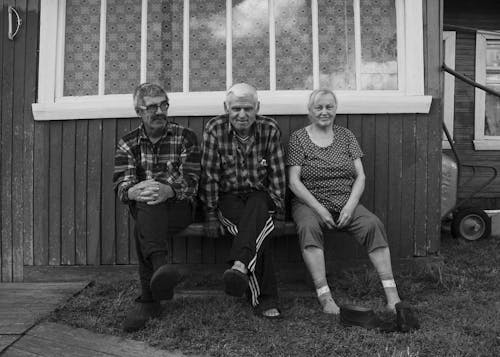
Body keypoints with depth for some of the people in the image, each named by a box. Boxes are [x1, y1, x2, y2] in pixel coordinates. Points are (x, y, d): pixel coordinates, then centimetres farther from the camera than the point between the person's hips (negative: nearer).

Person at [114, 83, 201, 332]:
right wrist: (135, 191, -30)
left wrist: (168, 190, -31)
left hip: (179, 207, -1)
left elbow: (191, 183, -7)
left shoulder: (185, 138, 4)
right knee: (147, 203, -36)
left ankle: (148, 301, -36)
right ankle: (160, 266, -54)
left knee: (144, 229, -33)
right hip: (143, 209, 1)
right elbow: (121, 187, -3)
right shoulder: (127, 144, 11)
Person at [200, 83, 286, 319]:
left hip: (259, 195, 1)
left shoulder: (269, 129, -2)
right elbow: (209, 175, -7)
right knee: (258, 229, -30)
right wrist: (211, 214, -9)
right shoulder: (215, 129, -5)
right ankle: (264, 299, -32)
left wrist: (278, 209, -7)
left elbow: (277, 173, 0)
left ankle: (239, 265, -55)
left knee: (256, 211, -36)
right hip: (228, 197, -1)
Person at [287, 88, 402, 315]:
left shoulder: (346, 136, 13)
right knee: (309, 227, -35)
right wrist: (319, 209, -14)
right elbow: (294, 181, -4)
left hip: (346, 202, 3)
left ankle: (392, 295, -25)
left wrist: (350, 205, -10)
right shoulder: (298, 138, 5)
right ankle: (324, 297, -36)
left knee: (373, 224, -25)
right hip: (310, 203, -2)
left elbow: (360, 176, 8)